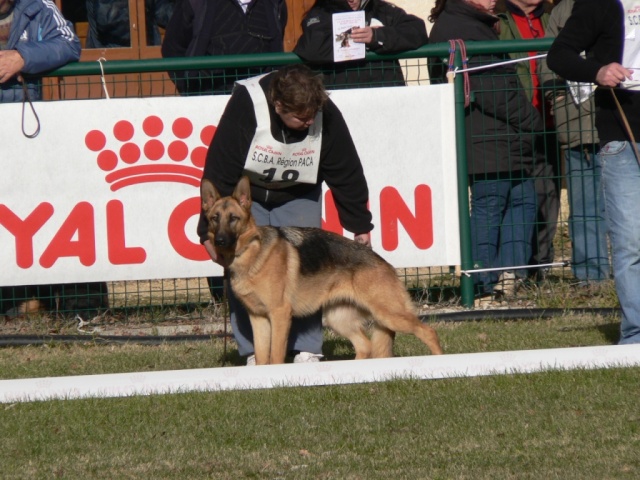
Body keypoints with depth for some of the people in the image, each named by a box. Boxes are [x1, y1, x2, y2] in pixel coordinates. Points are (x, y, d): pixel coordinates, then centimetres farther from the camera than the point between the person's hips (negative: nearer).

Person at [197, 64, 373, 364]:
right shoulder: (245, 107, -32)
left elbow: (346, 172, -9)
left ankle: (307, 350, -4)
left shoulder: (326, 116, -24)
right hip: (244, 193, -2)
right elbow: (219, 173, -25)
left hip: (298, 195, 2)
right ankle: (254, 353, -7)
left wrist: (360, 226, -1)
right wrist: (210, 230, -22)